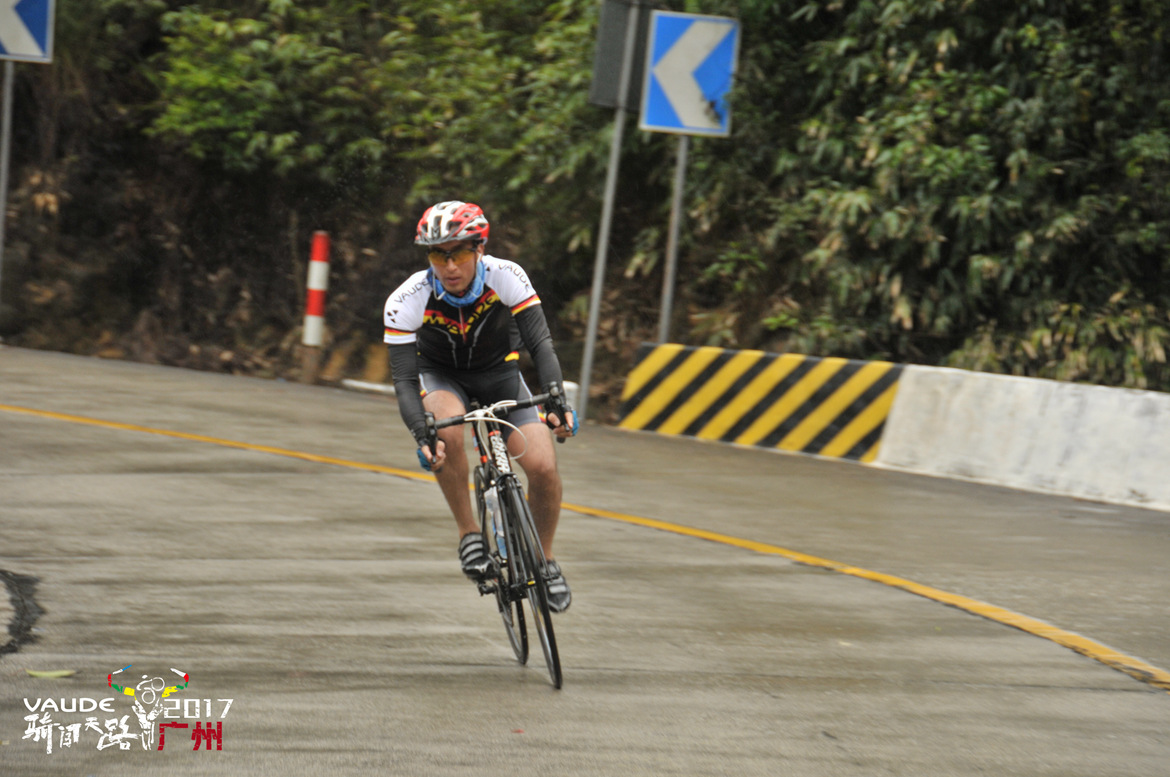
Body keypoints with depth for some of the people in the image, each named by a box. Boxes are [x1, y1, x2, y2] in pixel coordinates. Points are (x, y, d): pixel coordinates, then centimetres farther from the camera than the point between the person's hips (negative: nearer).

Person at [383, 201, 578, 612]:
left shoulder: (506, 277, -27)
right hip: (440, 376, -1)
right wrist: (421, 436, -44)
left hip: (499, 373, 1)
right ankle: (469, 532, -17)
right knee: (448, 429, -37)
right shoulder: (406, 301, -27)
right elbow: (404, 380, -27)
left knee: (543, 467, -18)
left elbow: (540, 343, -29)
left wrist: (557, 400, -46)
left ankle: (545, 559, 8)